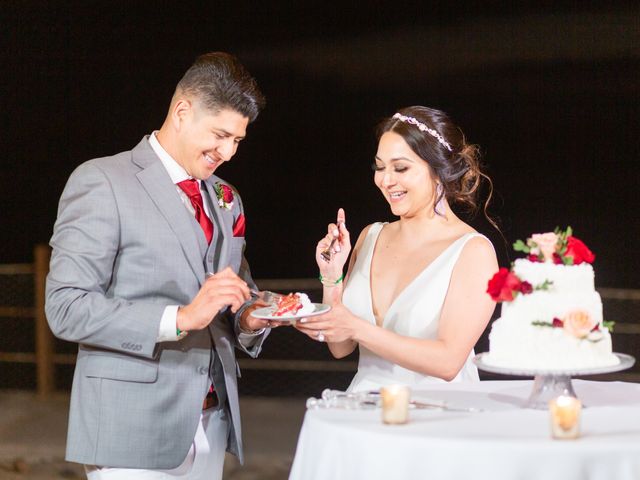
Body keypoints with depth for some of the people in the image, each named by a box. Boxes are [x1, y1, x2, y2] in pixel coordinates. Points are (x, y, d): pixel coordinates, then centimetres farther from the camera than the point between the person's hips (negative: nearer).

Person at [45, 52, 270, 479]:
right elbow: (66, 308, -15)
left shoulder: (226, 199, 16)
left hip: (211, 425, 7)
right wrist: (180, 319, -24)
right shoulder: (101, 183, -7)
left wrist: (248, 318, 0)